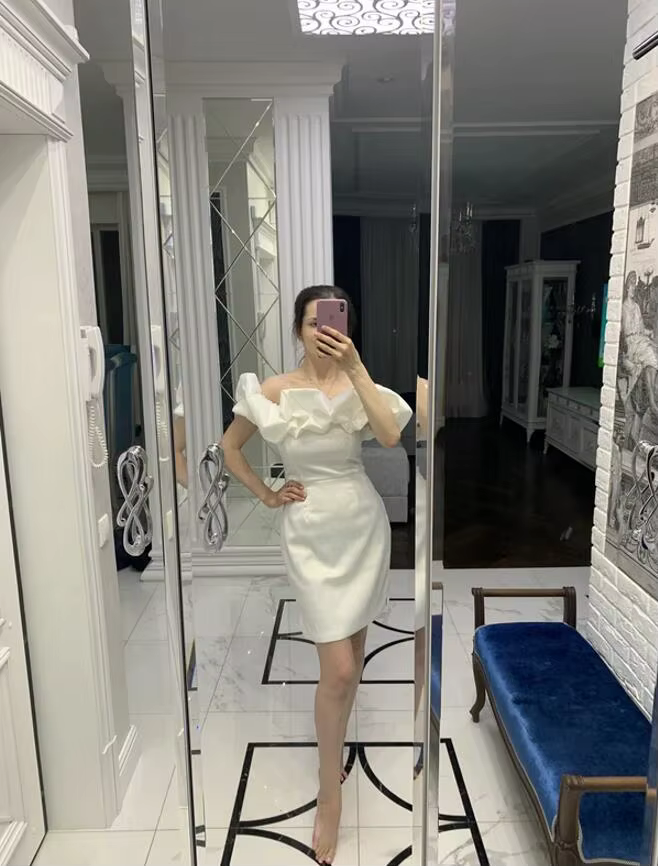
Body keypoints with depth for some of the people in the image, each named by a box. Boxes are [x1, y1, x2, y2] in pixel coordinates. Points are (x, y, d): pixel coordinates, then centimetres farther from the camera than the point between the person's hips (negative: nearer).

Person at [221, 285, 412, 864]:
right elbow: (230, 447, 8)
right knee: (338, 669, -5)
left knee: (353, 650, 17)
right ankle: (330, 797, 14)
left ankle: (334, 745, 42)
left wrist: (356, 368, -23)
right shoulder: (274, 390, -6)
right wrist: (266, 495, 2)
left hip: (364, 523, 3)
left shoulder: (357, 384, -1)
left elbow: (391, 436, -20)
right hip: (313, 532, -3)